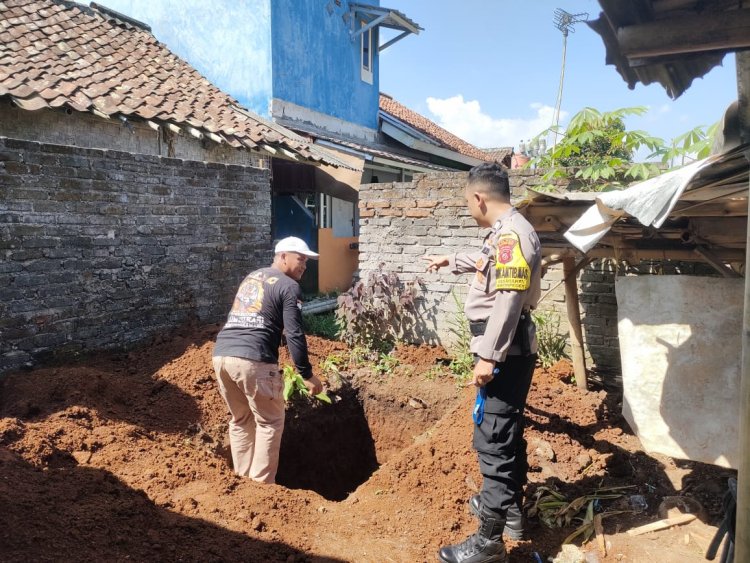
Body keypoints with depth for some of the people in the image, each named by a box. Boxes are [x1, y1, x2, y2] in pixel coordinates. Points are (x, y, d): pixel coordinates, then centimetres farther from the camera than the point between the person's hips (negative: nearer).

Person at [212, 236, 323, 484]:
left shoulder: (250, 278, 26)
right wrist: (307, 374, -1)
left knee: (240, 420, 22)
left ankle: (242, 478, 29)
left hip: (221, 354, 8)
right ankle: (262, 483, 12)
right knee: (270, 422, 9)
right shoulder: (289, 287, 1)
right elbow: (294, 335, -8)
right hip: (253, 360, -8)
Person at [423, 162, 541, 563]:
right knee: (507, 432, 21)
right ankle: (509, 508, 38)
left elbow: (508, 302, -27)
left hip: (505, 353, -11)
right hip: (506, 351, 11)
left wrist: (488, 356, -26)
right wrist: (450, 261, 52)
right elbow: (484, 260, 37)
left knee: (493, 440, -5)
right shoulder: (504, 233, 14)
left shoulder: (512, 234, -20)